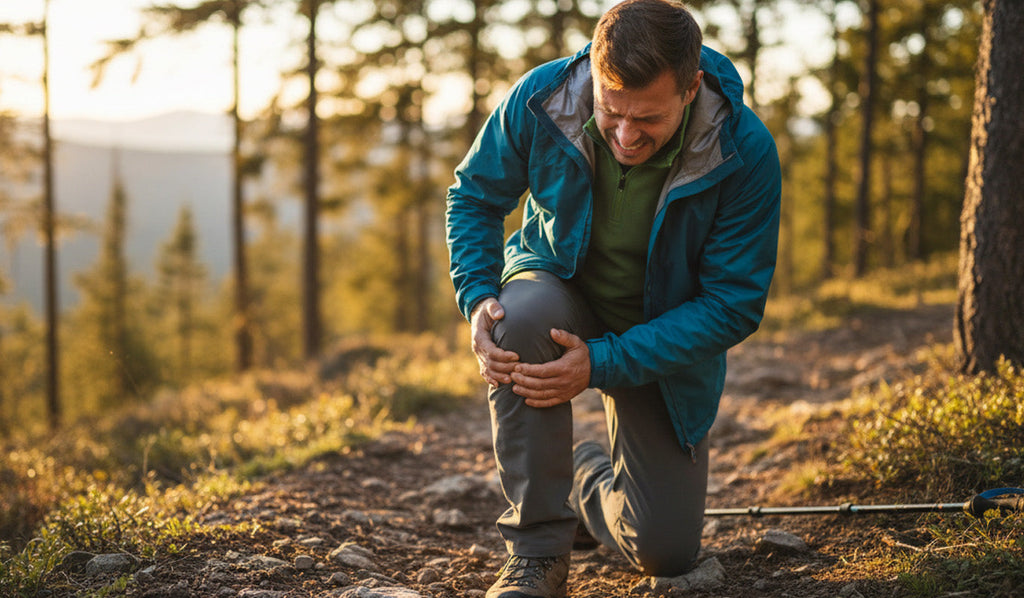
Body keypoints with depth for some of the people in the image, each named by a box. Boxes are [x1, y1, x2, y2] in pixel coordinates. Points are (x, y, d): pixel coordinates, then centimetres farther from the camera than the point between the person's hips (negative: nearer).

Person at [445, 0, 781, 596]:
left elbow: (734, 305, -23)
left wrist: (602, 363, -33)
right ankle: (537, 548, -24)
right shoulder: (541, 99, -24)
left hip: (666, 337, 0)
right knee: (522, 317, -40)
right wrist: (477, 297, -23)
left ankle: (587, 476, 34)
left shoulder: (745, 151, -28)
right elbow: (474, 193, -4)